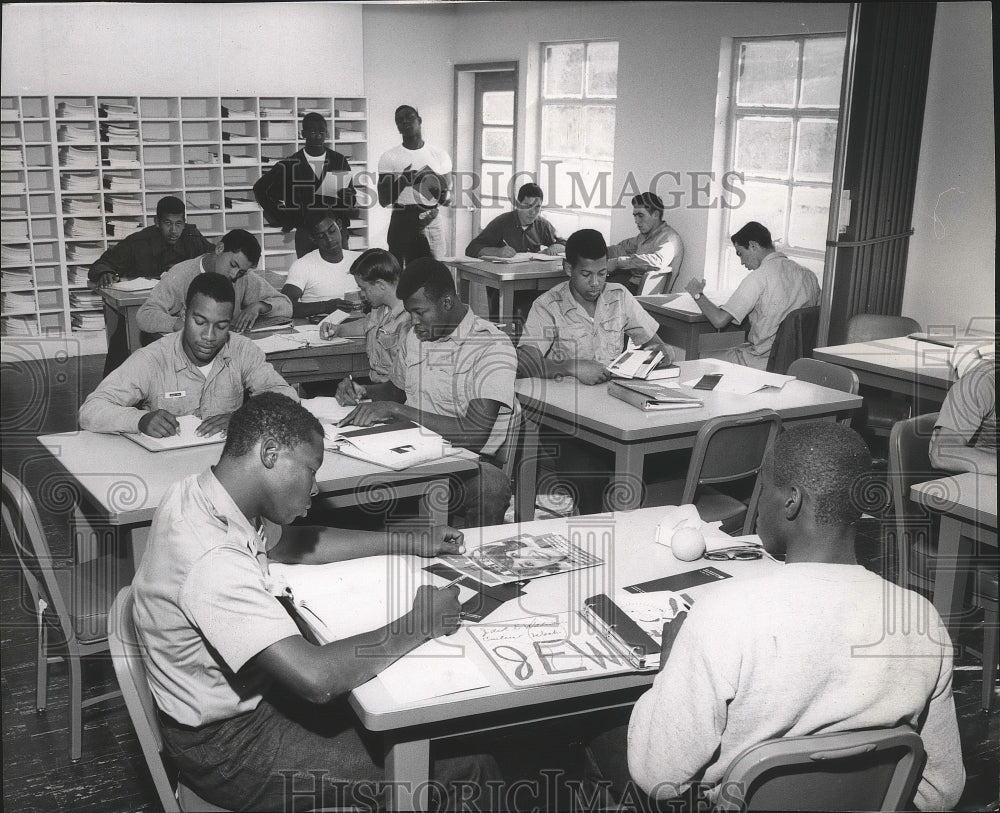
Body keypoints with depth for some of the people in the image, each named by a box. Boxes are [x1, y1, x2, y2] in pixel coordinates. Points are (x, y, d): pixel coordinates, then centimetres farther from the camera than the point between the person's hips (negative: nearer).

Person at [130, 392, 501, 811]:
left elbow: (292, 544, 14)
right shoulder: (213, 560, -33)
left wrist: (409, 543, 9)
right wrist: (418, 626, -24)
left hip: (241, 697, 10)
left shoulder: (195, 493, -3)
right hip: (227, 749, -10)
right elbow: (316, 677, -38)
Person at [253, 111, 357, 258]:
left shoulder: (339, 161, 8)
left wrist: (349, 197, -10)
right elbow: (260, 189, 10)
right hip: (305, 233, -1)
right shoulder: (291, 164, 4)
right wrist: (281, 219, 3)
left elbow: (352, 196, 15)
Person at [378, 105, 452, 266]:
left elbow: (445, 200, 10)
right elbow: (383, 201, -2)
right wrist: (402, 182, -18)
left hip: (432, 224, 2)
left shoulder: (440, 156, 7)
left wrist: (441, 194, -14)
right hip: (401, 224, -1)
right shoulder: (389, 157, 2)